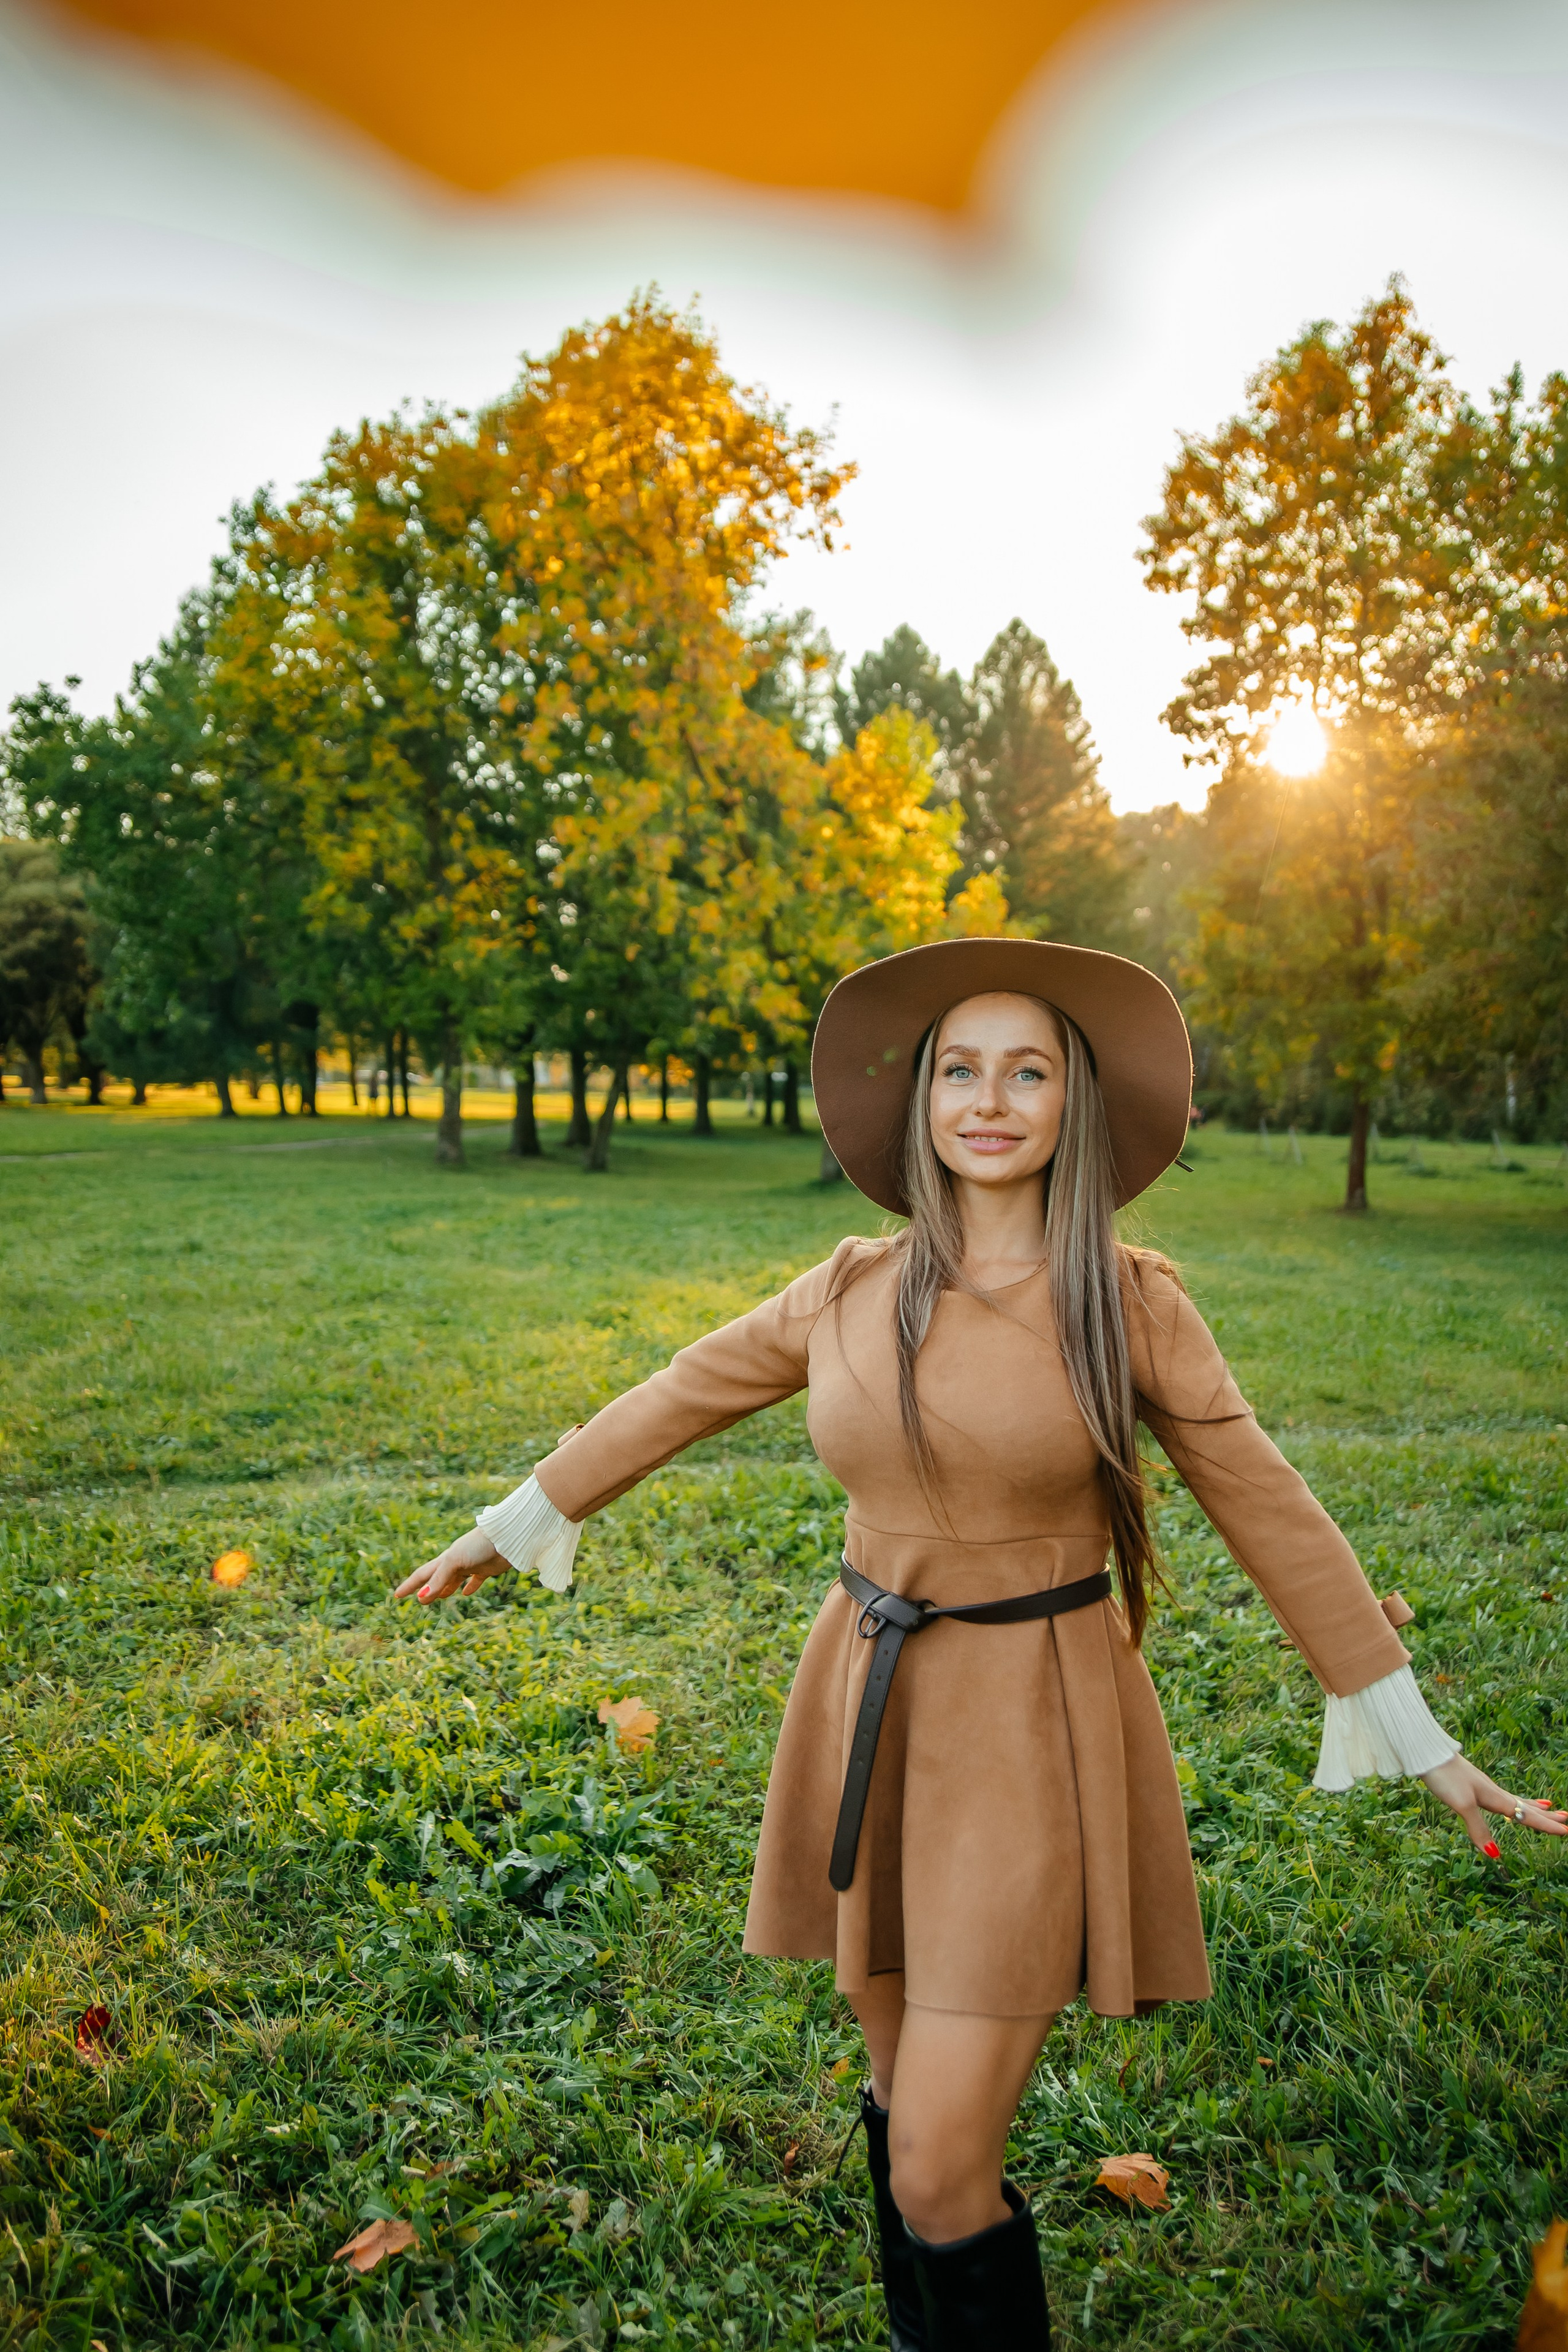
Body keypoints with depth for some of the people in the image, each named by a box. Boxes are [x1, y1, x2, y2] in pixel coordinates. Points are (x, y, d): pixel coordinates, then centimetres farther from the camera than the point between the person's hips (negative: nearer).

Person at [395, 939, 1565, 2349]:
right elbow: (679, 1403, 9)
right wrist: (515, 1523, 17)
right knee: (905, 2090, 20)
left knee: (940, 2168, -4)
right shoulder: (853, 1293, -2)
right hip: (874, 1712, 4)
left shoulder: (1132, 1302, -9)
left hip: (1037, 1735, -3)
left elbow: (1267, 1509, -2)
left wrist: (1420, 1743, 1)